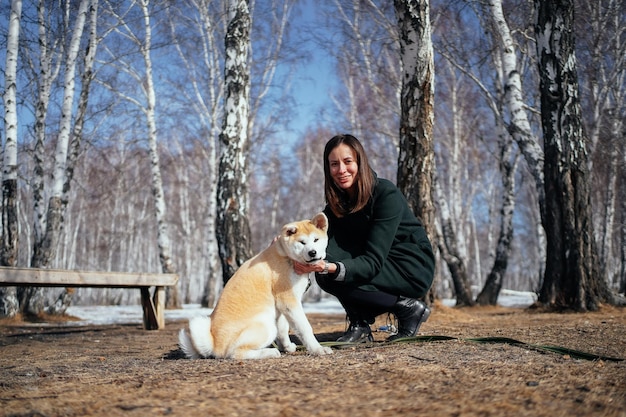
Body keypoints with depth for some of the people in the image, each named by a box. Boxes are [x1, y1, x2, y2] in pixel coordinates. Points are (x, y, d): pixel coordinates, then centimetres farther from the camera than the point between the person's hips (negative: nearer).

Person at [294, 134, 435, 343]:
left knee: (333, 277, -25)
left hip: (413, 268, -6)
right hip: (381, 268, 6)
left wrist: (332, 268, -45)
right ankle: (360, 325, -6)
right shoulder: (337, 202, -1)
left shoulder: (387, 194, -21)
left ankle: (409, 308, -10)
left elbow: (373, 261, -29)